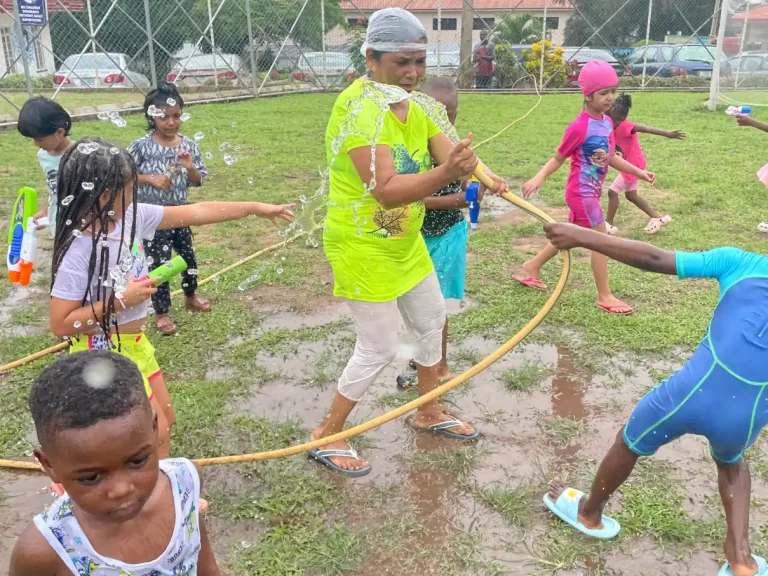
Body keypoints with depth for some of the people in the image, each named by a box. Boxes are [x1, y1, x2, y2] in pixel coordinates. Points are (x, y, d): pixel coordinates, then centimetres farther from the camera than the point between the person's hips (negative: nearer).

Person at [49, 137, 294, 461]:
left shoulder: (131, 217, -7)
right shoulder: (79, 251, -27)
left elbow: (196, 213, -3)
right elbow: (60, 324, -24)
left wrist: (255, 208, -1)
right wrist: (120, 300, -26)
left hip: (134, 343, 8)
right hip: (103, 354, -8)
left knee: (165, 420, 20)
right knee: (157, 431, 4)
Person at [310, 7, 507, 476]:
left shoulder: (417, 106, 2)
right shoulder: (359, 108, -23)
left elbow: (453, 155, -10)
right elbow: (386, 189, -32)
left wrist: (484, 177, -31)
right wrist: (445, 174, -46)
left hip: (406, 241, 9)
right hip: (362, 246, -8)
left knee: (433, 321, 19)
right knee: (379, 349, -2)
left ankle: (429, 413, 41)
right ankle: (327, 437, 18)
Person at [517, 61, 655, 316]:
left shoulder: (607, 122, 4)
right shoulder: (579, 127, -20)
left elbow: (611, 157, 13)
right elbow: (558, 158, -14)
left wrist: (638, 172, 11)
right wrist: (539, 177, -30)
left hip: (591, 191, 9)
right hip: (581, 192, -9)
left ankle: (532, 267, 36)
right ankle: (604, 296, 11)